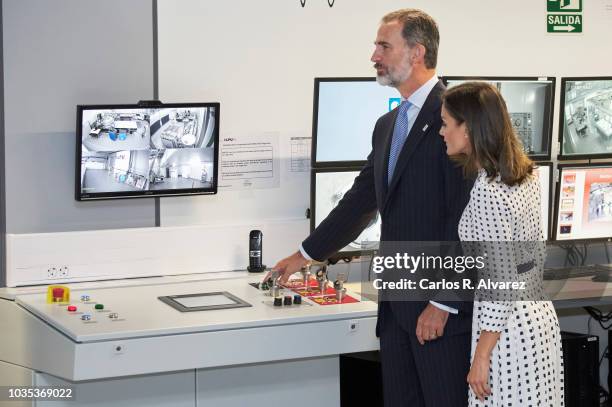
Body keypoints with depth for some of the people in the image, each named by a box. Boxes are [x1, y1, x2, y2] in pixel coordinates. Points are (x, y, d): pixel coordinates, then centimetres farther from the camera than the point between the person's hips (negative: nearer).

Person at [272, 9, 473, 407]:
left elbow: (465, 217, -17)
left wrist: (444, 303, -18)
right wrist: (305, 255, 26)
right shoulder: (387, 125, 16)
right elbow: (360, 202, 24)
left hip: (443, 307, -8)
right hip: (396, 306, 8)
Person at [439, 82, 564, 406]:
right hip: (540, 317, 9)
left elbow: (501, 282, -21)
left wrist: (481, 356, -17)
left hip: (508, 327, -9)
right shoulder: (525, 175, 6)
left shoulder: (488, 190, -20)